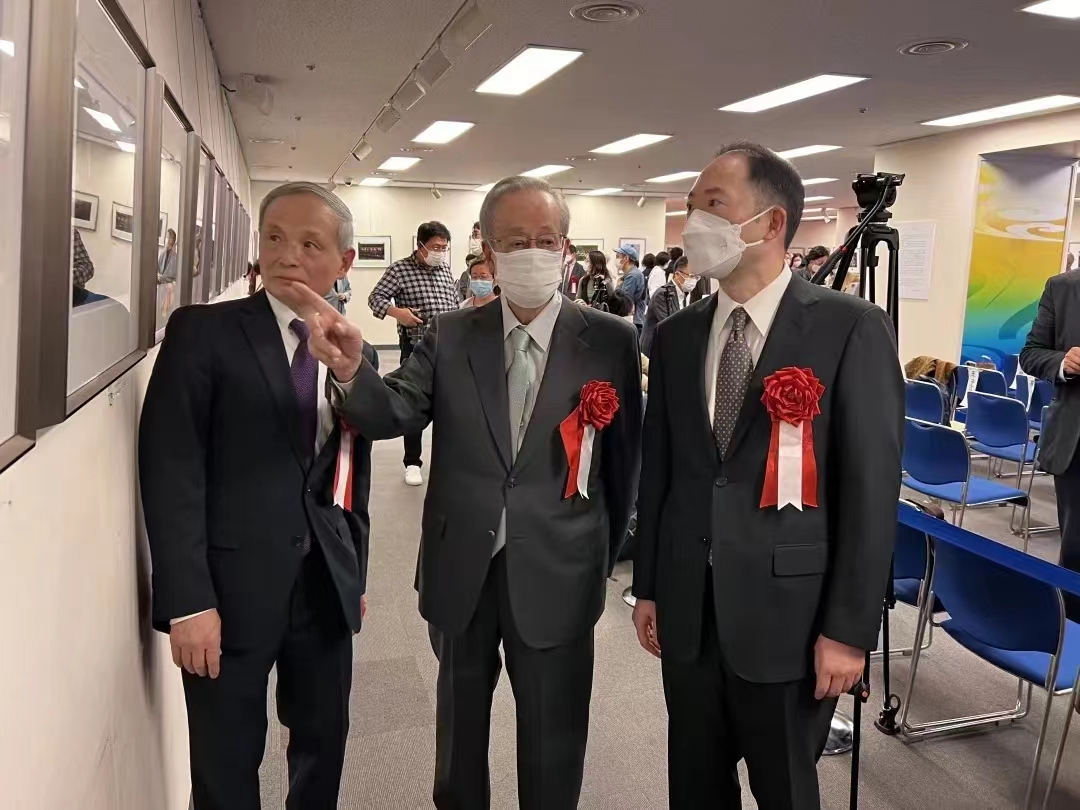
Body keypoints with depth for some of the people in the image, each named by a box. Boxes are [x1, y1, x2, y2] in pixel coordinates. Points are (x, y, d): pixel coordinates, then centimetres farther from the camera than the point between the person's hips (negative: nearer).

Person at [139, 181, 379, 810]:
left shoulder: (356, 352, 6)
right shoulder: (202, 332, -8)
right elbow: (171, 470, -12)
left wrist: (355, 573, 13)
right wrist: (189, 600, -16)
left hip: (327, 587, 4)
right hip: (231, 588, -3)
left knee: (325, 743, 18)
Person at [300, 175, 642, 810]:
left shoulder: (611, 341, -8)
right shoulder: (451, 336, -1)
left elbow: (624, 456, -2)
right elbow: (395, 413, -13)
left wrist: (602, 556, 5)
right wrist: (352, 369, -34)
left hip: (556, 577, -2)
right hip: (461, 571, 2)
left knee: (553, 741, 17)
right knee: (460, 724, 24)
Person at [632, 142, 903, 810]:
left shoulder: (853, 330, -10)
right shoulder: (677, 336, 5)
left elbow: (872, 489, -11)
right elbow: (659, 470, 8)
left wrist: (850, 629, -12)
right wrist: (648, 586, 10)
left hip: (789, 615, -4)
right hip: (688, 612, 5)